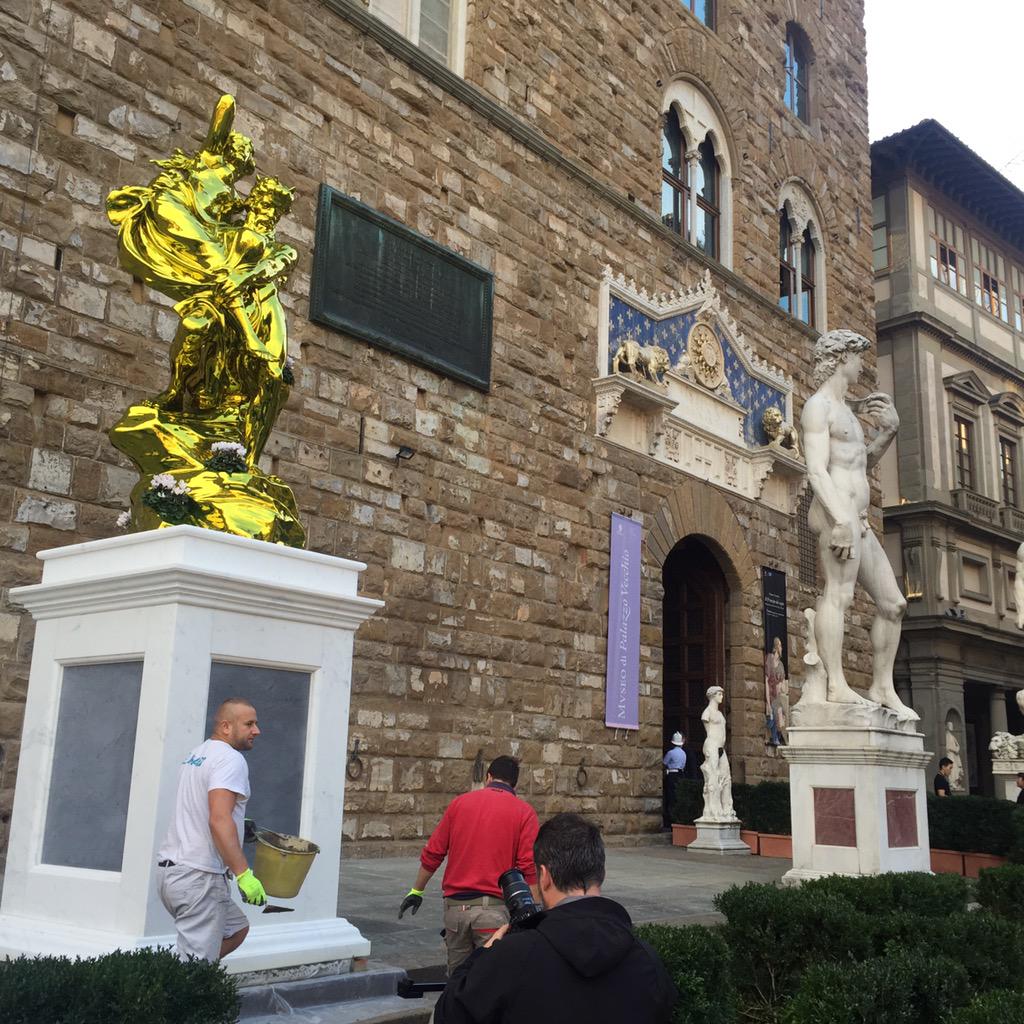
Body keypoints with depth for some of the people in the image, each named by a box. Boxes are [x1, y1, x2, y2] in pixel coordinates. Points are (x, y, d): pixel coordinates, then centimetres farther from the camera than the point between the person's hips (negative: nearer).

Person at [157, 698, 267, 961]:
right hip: (198, 876, -10)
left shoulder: (195, 756, 17)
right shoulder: (230, 759, -13)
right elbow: (219, 820, -25)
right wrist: (244, 875, -27)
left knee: (237, 929, 22)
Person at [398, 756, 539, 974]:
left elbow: (432, 854, 10)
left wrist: (416, 891, 22)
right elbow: (529, 867, -9)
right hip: (494, 907, -3)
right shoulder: (524, 812, -1)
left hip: (455, 905, 3)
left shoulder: (460, 802, 8)